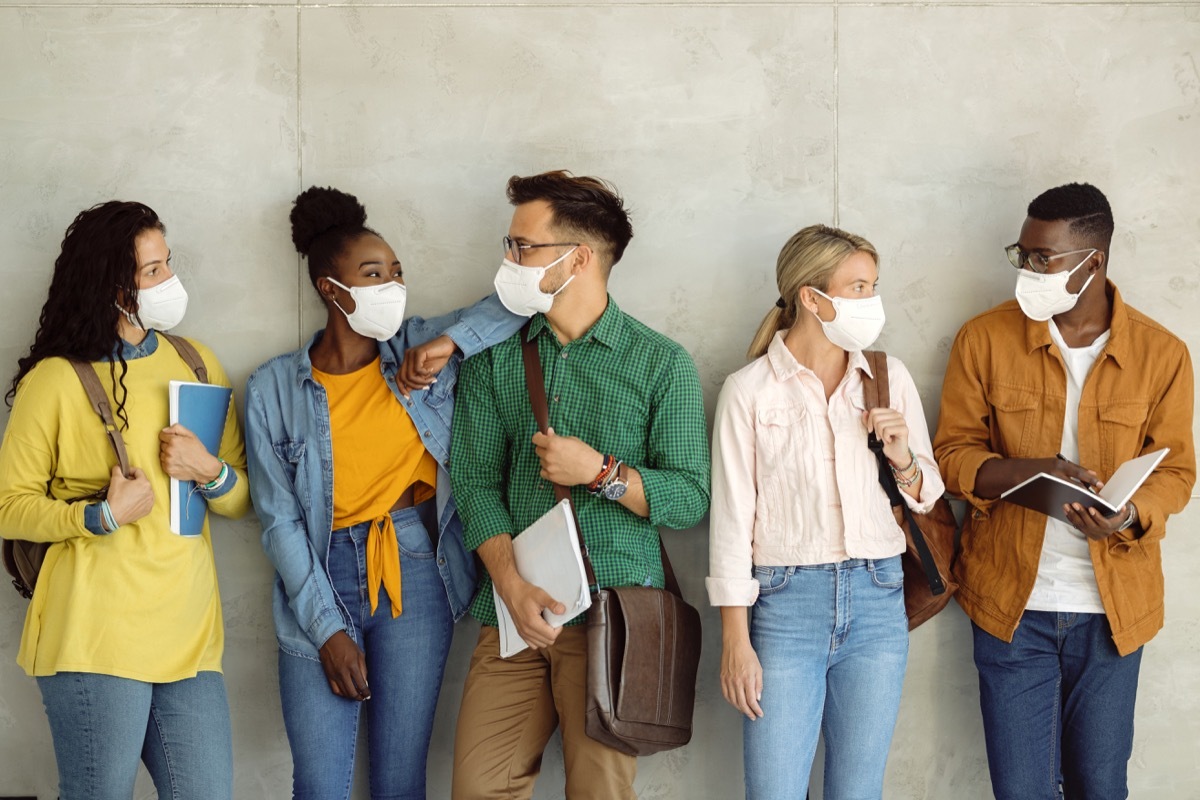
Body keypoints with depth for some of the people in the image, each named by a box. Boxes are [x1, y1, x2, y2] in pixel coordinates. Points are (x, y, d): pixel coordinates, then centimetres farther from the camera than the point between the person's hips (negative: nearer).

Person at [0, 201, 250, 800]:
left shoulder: (196, 363, 13)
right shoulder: (55, 380, -3)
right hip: (96, 636, -5)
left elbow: (242, 499, 15)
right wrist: (102, 517, -15)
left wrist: (210, 472, -7)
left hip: (189, 634, 5)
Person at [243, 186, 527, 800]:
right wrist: (328, 629, -8)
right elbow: (280, 520, -3)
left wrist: (450, 343, -14)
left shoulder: (417, 352, 2)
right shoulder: (274, 388, -2)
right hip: (321, 576, -1)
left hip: (414, 576, 1)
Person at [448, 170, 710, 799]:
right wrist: (512, 585, -10)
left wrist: (601, 473, -15)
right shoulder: (494, 357, 10)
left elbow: (690, 499, -1)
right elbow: (476, 481, 3)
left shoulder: (662, 363, 1)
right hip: (514, 608, 3)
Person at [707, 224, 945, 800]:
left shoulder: (890, 378, 7)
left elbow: (927, 496, 15)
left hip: (877, 600, 3)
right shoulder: (749, 390, -4)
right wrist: (736, 639, -5)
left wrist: (903, 460, -8)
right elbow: (732, 518, -3)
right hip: (785, 601, -3)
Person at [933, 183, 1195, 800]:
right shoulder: (985, 339, -3)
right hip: (1011, 602, 0)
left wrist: (1130, 515, -20)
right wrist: (1029, 472, -21)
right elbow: (952, 452, 0)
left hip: (1112, 607, 1)